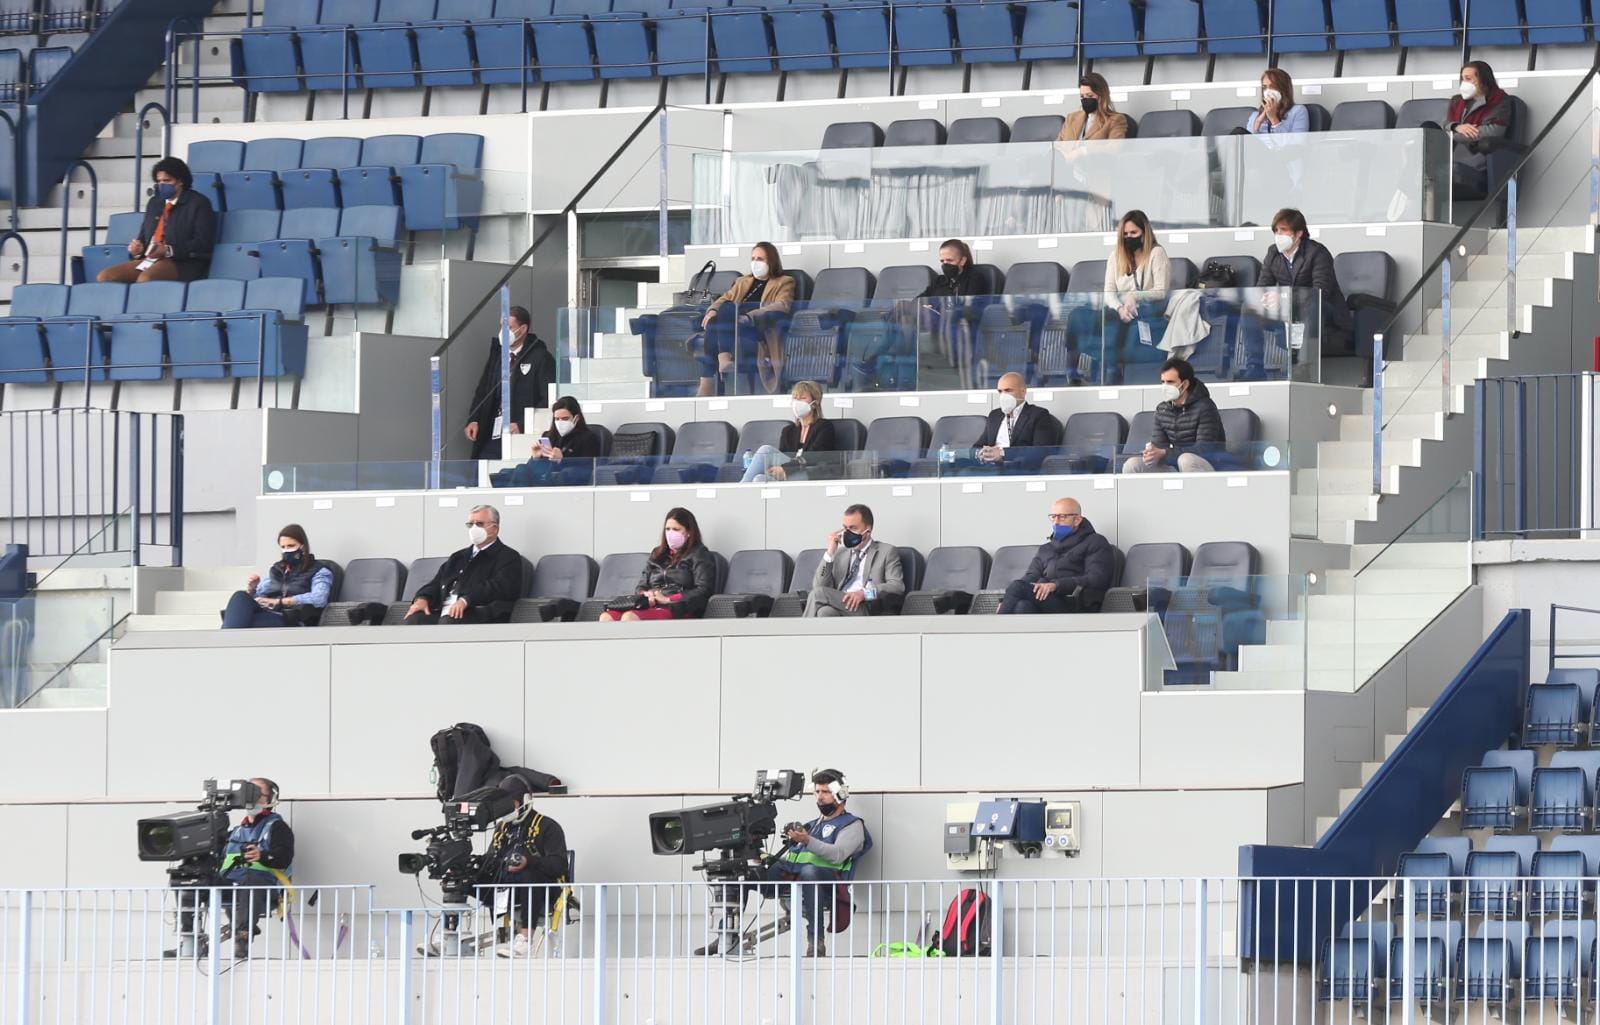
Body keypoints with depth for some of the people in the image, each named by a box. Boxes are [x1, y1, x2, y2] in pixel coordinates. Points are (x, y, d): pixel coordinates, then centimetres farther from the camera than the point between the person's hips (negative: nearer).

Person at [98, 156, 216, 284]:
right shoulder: (154, 203, 23)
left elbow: (203, 243, -8)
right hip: (150, 259, 7)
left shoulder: (198, 203, 2)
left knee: (145, 278, -38)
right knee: (105, 277, -15)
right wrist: (136, 249, 0)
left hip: (181, 263, -7)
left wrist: (169, 250, -20)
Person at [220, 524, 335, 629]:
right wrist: (251, 589, 2)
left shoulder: (319, 571, 11)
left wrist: (278, 602, -11)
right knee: (240, 597, -31)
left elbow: (319, 599, -9)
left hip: (293, 621, -5)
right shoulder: (275, 570, 29)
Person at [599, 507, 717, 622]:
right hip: (651, 606, 6)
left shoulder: (699, 555, 8)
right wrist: (646, 595, -1)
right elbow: (641, 587, 25)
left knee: (629, 617, -36)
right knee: (606, 617, -24)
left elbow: (703, 591, -6)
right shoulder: (657, 554, 27)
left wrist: (667, 599, -12)